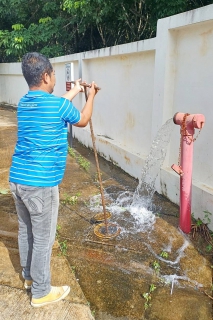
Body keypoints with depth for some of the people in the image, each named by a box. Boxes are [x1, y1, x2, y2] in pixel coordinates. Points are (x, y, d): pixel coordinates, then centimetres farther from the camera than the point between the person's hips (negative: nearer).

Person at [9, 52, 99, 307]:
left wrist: (73, 92, 35)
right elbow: (83, 121, 6)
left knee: (25, 230, 23)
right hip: (40, 184, -8)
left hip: (17, 179, 8)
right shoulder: (59, 104, -14)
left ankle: (28, 276, 44)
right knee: (43, 239, 8)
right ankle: (40, 292, 26)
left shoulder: (24, 103, 8)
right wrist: (91, 95, 22)